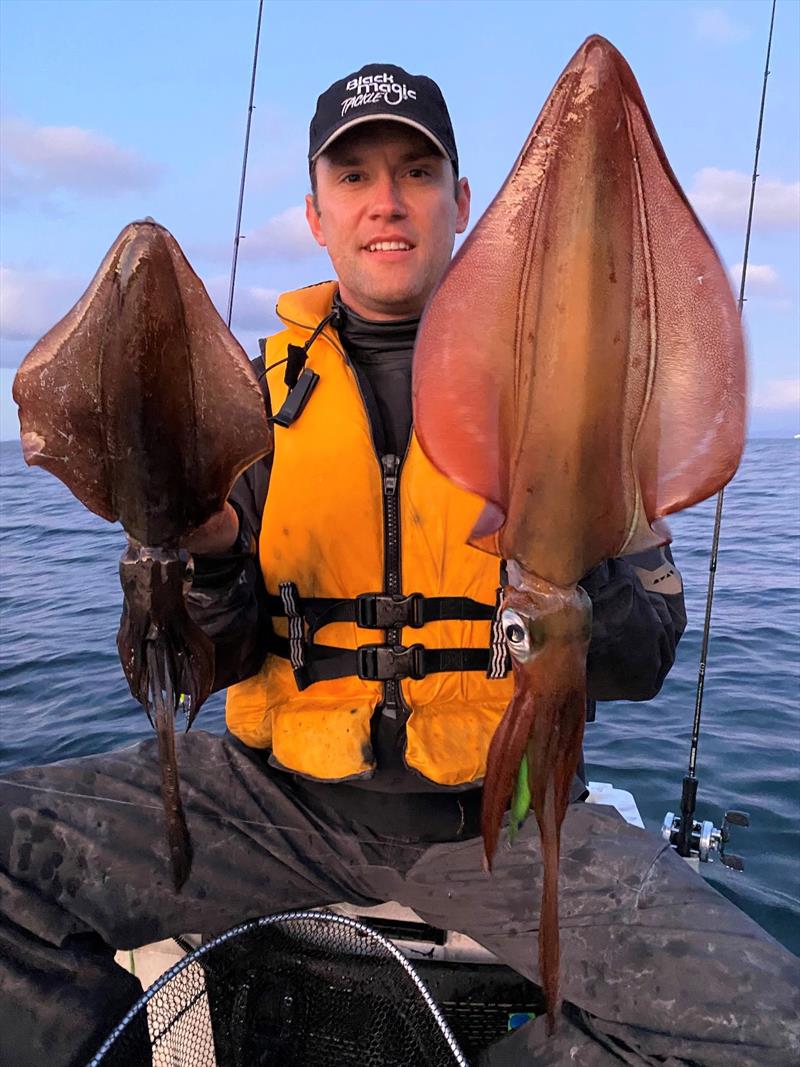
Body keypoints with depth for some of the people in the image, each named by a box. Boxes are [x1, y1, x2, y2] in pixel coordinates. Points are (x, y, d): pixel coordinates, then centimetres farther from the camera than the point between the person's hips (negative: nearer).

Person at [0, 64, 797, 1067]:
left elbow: (641, 664, -1)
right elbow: (210, 663, 3)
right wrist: (202, 552, -18)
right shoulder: (255, 389, 6)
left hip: (498, 811, 0)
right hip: (280, 791, 1)